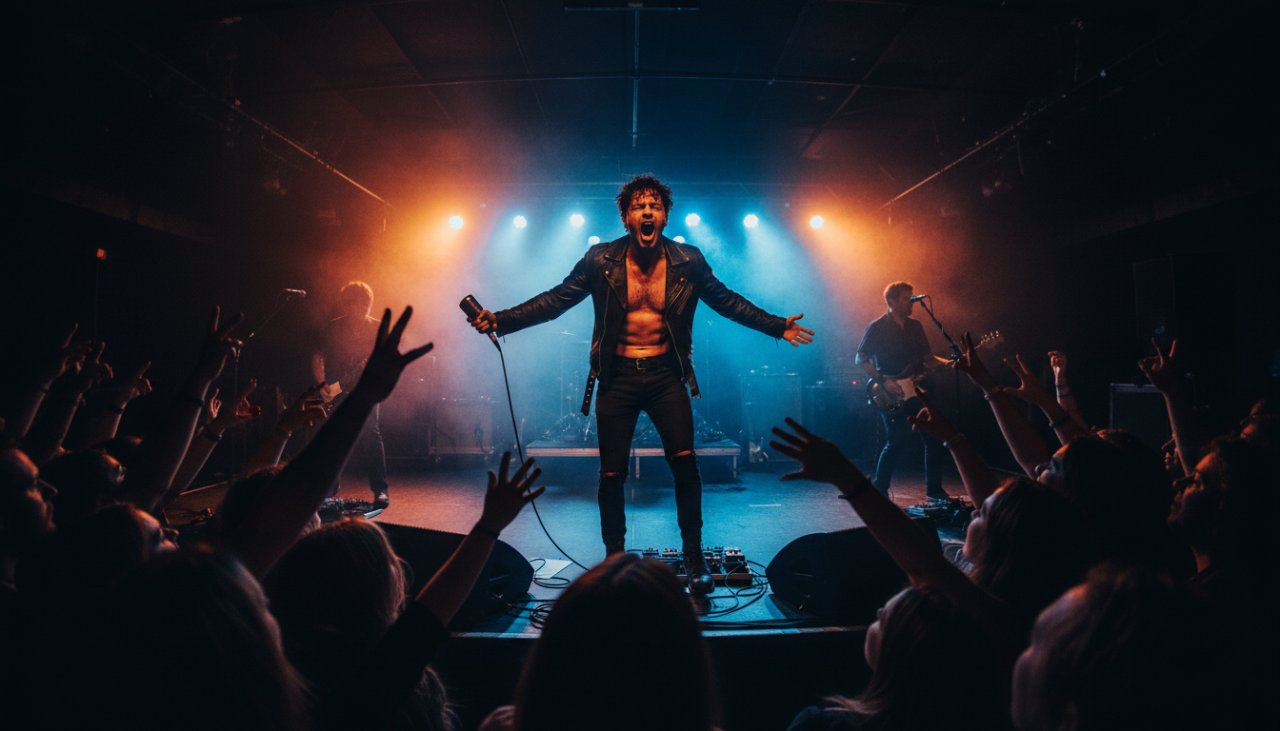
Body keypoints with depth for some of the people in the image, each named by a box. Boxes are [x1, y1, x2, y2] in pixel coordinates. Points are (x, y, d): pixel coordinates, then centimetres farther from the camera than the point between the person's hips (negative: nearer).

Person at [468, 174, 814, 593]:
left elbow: (728, 302, 11)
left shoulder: (688, 262, -1)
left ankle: (694, 558, 2)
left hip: (666, 375, 0)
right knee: (611, 474, 1)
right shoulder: (600, 261, -3)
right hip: (617, 377, 0)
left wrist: (777, 327, 8)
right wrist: (501, 321, -9)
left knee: (684, 460, -14)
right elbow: (555, 300, 0)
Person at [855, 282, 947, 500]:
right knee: (896, 441, -9)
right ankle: (879, 489, 7)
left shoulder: (915, 326, 13)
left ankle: (934, 489, 15)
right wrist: (884, 382, -16)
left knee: (934, 438, 3)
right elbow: (860, 359, -8)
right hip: (891, 396, -6)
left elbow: (926, 356, 18)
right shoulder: (878, 327, -6)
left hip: (915, 391, 6)